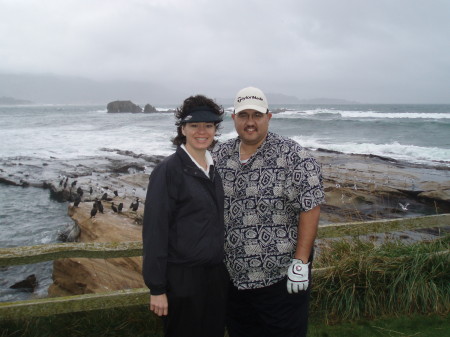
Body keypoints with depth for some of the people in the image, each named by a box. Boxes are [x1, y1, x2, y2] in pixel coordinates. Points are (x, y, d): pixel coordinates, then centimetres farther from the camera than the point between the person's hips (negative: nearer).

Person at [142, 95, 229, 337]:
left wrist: (223, 267, 10)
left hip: (218, 274, 6)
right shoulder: (168, 171, -14)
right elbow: (155, 231, -15)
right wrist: (157, 288, -14)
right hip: (183, 278, -6)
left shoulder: (215, 168, 5)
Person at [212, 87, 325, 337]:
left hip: (282, 275, -5)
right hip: (233, 274, 5)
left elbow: (310, 208, -14)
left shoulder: (292, 155, -12)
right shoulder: (220, 155, 5)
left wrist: (300, 262, -16)